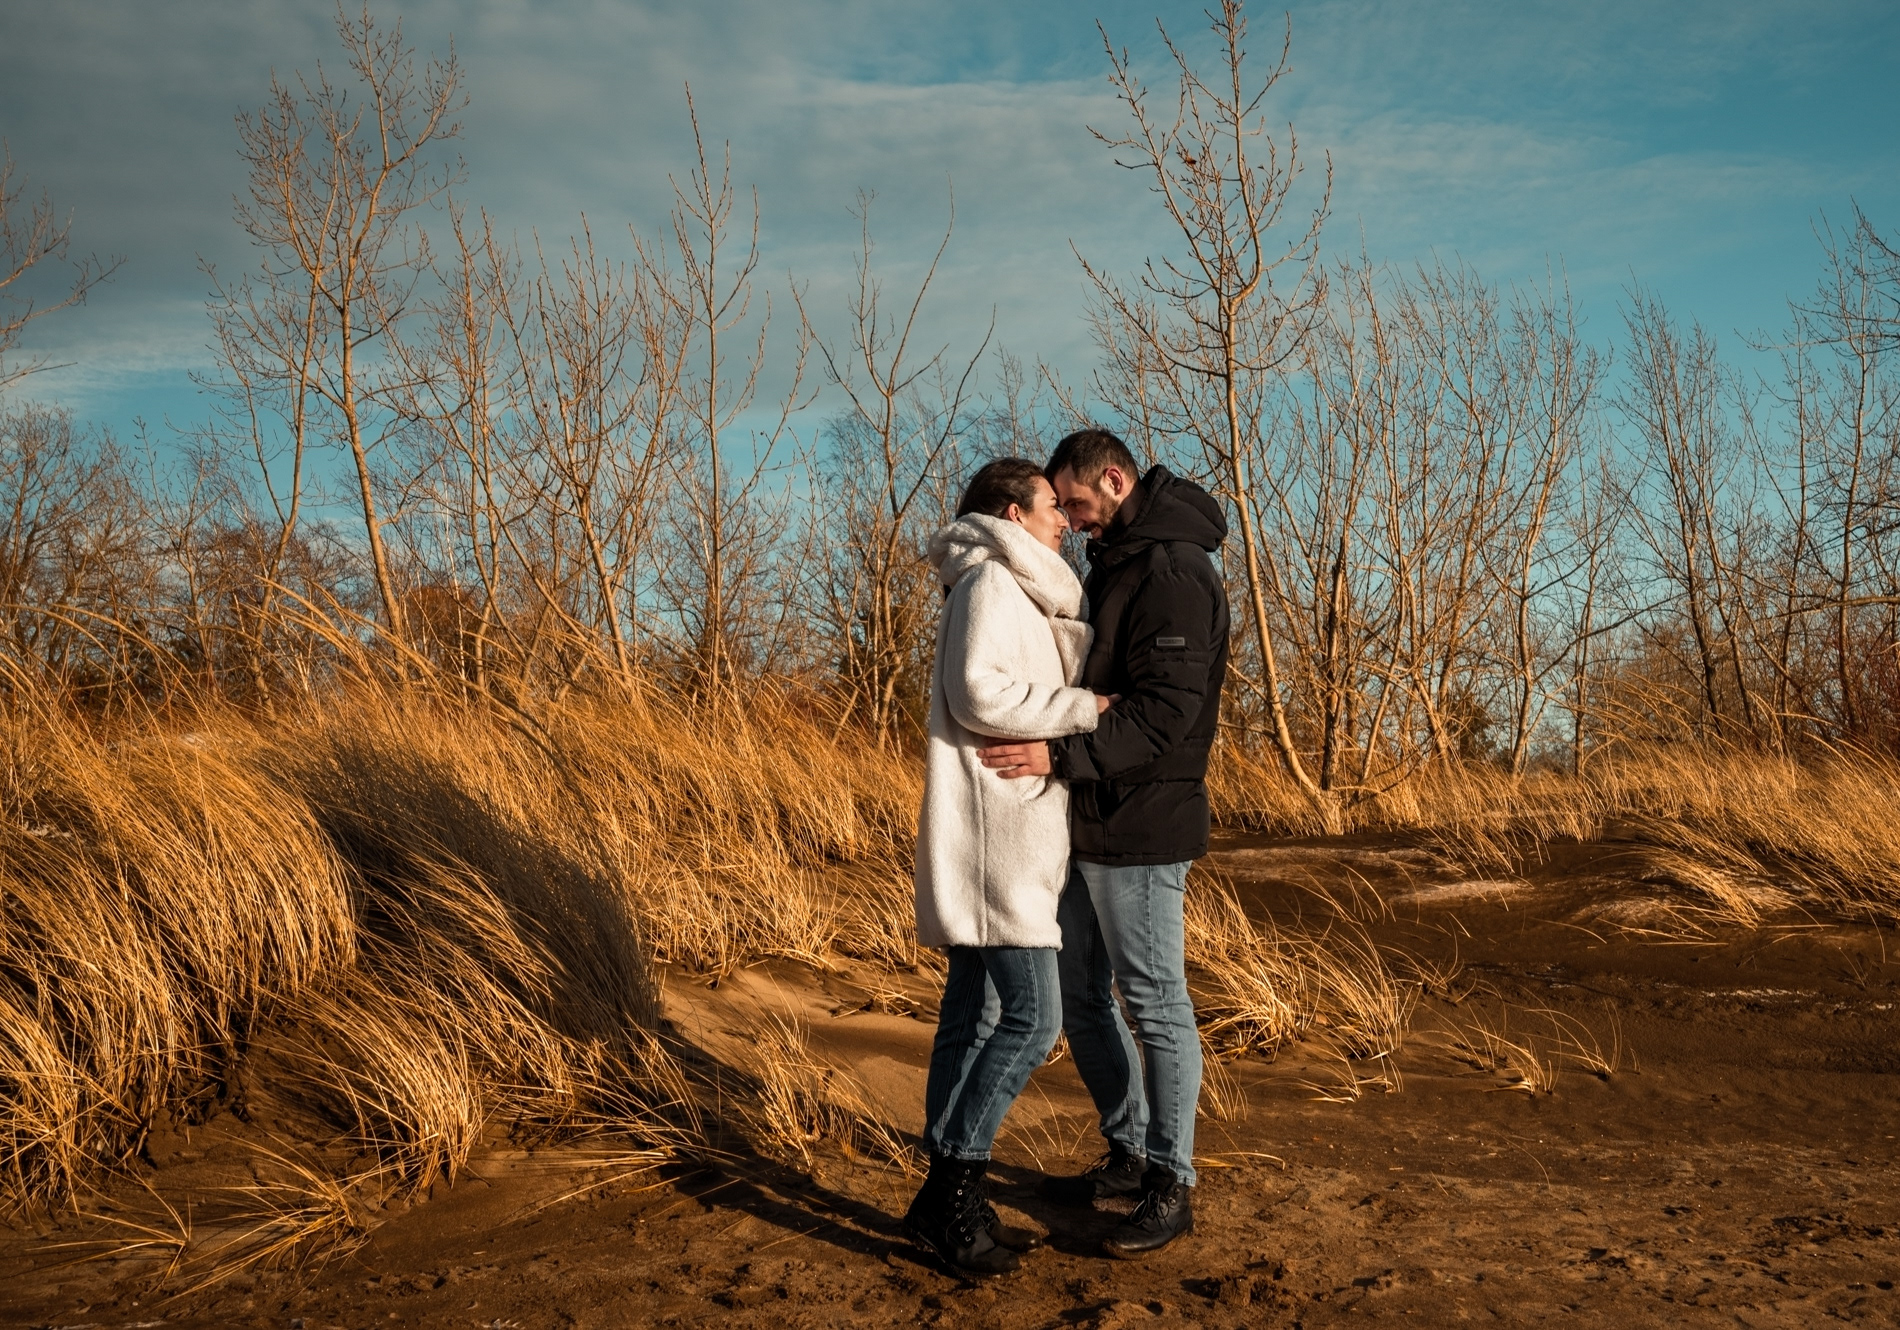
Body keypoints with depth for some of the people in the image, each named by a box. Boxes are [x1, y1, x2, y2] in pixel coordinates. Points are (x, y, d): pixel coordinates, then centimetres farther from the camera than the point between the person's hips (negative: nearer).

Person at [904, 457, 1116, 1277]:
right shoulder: (990, 580, -8)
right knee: (1034, 1016, -11)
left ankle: (946, 1202, 17)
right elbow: (979, 692, -21)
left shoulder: (1021, 596, 23)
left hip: (1014, 835, 10)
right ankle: (954, 1187, -2)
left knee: (976, 1015, 10)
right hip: (994, 834, -10)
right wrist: (1085, 709, -16)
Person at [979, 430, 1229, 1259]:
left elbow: (1165, 713, -25)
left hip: (1140, 831, -10)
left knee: (1156, 1005, 1)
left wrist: (1060, 756, -32)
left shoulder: (1175, 575, -17)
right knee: (1081, 997, 16)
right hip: (1088, 824, 10)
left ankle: (1170, 1185, 14)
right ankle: (1129, 1153, 31)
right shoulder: (1114, 563, 15)